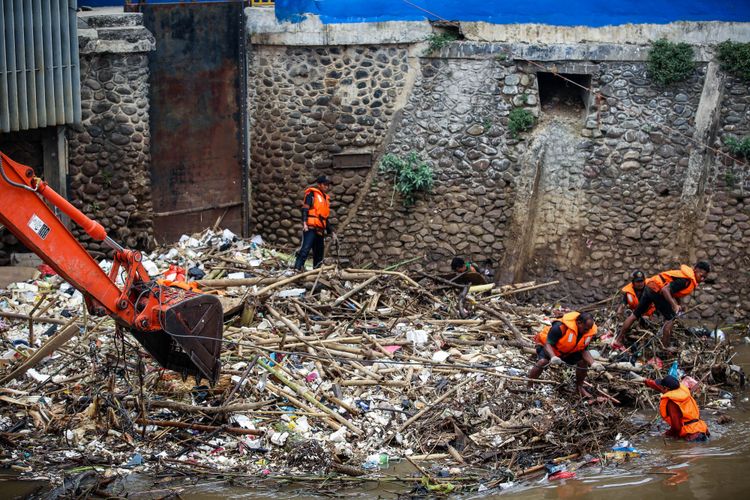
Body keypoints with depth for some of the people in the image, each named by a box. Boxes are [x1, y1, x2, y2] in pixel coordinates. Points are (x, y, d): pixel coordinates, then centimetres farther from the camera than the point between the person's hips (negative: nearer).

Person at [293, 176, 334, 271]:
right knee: (305, 249, -21)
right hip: (310, 227, -8)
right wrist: (304, 223, -24)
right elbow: (305, 209, -11)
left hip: (320, 230, 8)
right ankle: (297, 269, -29)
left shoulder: (326, 198, 24)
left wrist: (331, 231, 24)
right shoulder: (312, 194, 1)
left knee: (319, 255, 8)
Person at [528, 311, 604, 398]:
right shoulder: (560, 327, -37)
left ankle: (579, 386, 15)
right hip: (549, 347, -6)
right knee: (542, 361, -32)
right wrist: (553, 357, -53)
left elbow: (584, 350, -11)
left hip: (568, 351, 6)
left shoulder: (589, 332, -17)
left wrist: (593, 364, -29)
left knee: (583, 362, -9)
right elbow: (548, 344, -33)